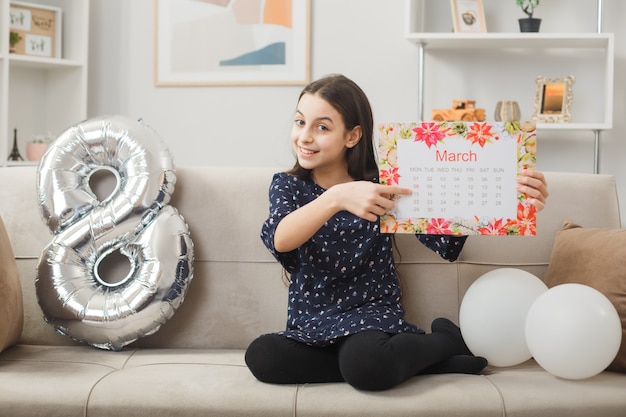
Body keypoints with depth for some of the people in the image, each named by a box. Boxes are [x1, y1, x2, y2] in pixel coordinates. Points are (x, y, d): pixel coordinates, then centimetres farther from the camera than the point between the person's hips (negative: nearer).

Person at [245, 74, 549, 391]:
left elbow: (445, 243, -13)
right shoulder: (288, 186, 3)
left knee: (365, 364, -39)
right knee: (261, 356, -30)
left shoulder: (380, 184, -2)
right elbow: (279, 240, -20)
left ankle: (445, 342, -5)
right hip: (310, 326, 4)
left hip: (371, 314, -4)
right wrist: (336, 198, -38)